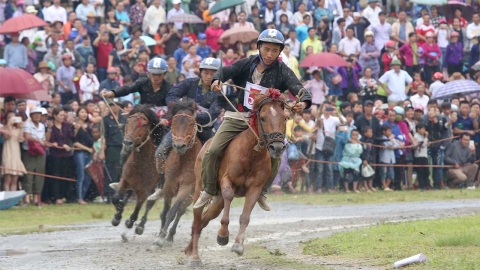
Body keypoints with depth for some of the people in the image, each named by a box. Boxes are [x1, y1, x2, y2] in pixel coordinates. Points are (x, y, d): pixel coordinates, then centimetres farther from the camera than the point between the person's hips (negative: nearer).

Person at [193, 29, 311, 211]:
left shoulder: (282, 71, -4)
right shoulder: (247, 64, 1)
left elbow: (297, 88, -17)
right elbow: (226, 72, -4)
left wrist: (303, 102, -39)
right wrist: (217, 80, -28)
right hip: (236, 117, 0)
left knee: (274, 156, -13)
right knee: (213, 151, -12)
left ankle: (261, 191, 11)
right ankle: (209, 190, 6)